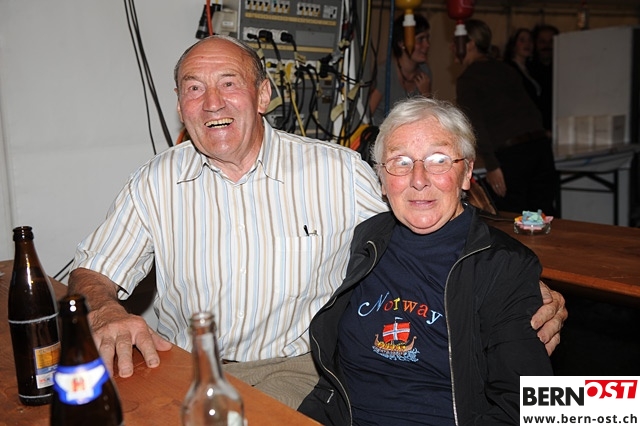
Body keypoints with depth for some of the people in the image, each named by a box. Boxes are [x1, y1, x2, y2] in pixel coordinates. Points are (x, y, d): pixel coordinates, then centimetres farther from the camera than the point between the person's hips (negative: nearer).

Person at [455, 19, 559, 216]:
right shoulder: (507, 70, 19)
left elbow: (475, 124, -12)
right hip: (541, 146, 7)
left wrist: (491, 166, -14)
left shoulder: (467, 78, 0)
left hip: (509, 155, -6)